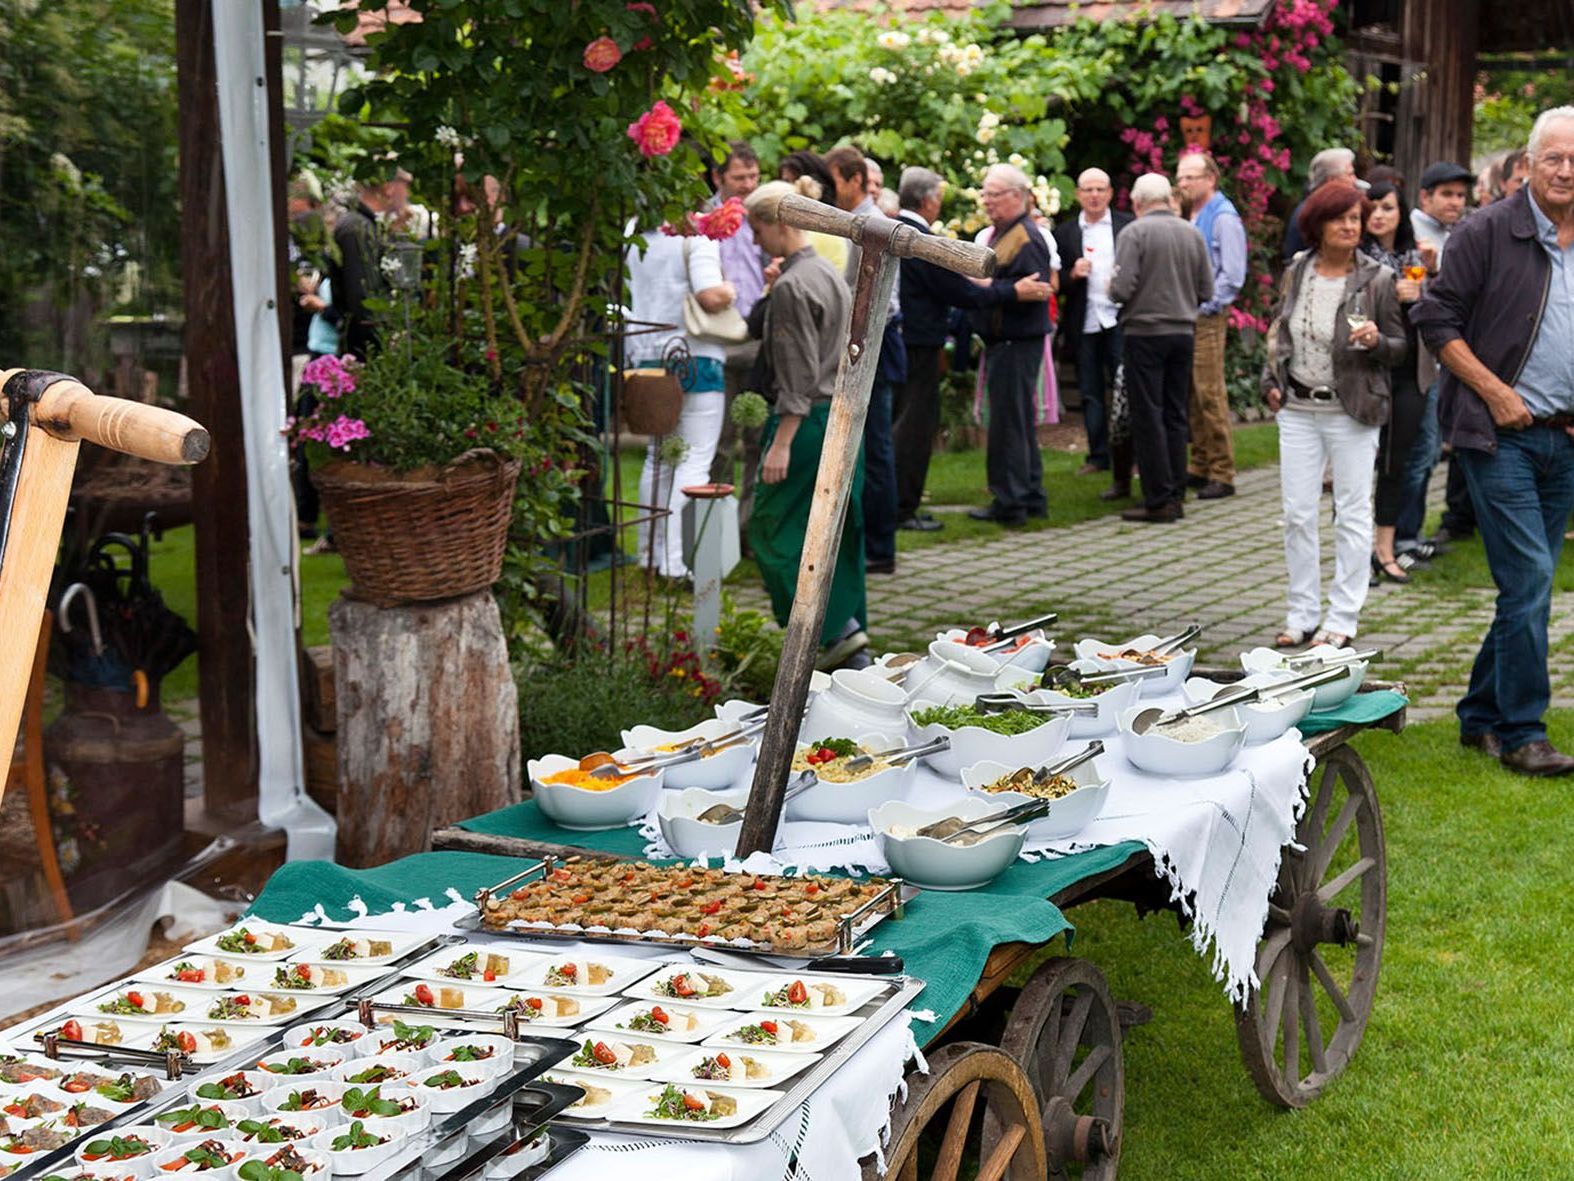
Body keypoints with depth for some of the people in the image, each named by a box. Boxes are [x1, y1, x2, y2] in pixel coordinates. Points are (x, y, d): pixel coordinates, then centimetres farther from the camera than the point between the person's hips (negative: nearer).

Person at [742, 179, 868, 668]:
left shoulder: (791, 286, -14)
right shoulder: (830, 275, 13)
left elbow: (798, 375, -18)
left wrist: (781, 443, -18)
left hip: (808, 421, -9)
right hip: (844, 416, 9)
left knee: (773, 530, -2)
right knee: (838, 532, 11)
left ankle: (838, 628, -9)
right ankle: (854, 651, 14)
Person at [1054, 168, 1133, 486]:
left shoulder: (1128, 226, 4)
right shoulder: (1065, 233, 8)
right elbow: (1056, 281, 7)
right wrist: (1073, 275, -13)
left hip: (1119, 321, -2)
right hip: (1083, 325, 2)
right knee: (1090, 394, 7)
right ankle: (1099, 455, 15)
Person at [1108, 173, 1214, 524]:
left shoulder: (1135, 232, -10)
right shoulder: (1192, 233, 6)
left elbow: (1122, 288, -15)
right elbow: (1206, 290, 8)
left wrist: (1111, 288, 6)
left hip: (1145, 331, -5)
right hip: (1183, 332, 5)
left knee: (1148, 416, -1)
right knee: (1175, 414, 12)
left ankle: (1159, 500, -2)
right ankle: (1175, 496, 14)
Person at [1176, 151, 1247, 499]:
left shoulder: (1223, 219, -9)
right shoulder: (1191, 218, 17)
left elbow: (1232, 275, -14)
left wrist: (1204, 308, -14)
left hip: (1207, 318, -8)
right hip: (1186, 317, 8)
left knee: (1210, 395, -9)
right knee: (1191, 396, 10)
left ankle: (1222, 474, -5)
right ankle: (1199, 467, 16)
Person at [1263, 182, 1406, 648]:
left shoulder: (1376, 279, -5)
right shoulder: (1296, 273, 5)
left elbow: (1401, 348, 0)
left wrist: (1375, 340, -21)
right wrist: (1271, 381, 8)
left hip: (1352, 412, -3)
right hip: (1298, 409, 3)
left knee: (1352, 514, 3)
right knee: (1297, 513, 6)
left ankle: (1342, 619, 11)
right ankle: (1302, 615, 17)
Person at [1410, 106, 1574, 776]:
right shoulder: (1488, 233, -6)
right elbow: (1435, 319, -6)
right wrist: (1495, 391, -12)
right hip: (1500, 436, -6)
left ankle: (1481, 715, 23)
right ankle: (1520, 732, -1)